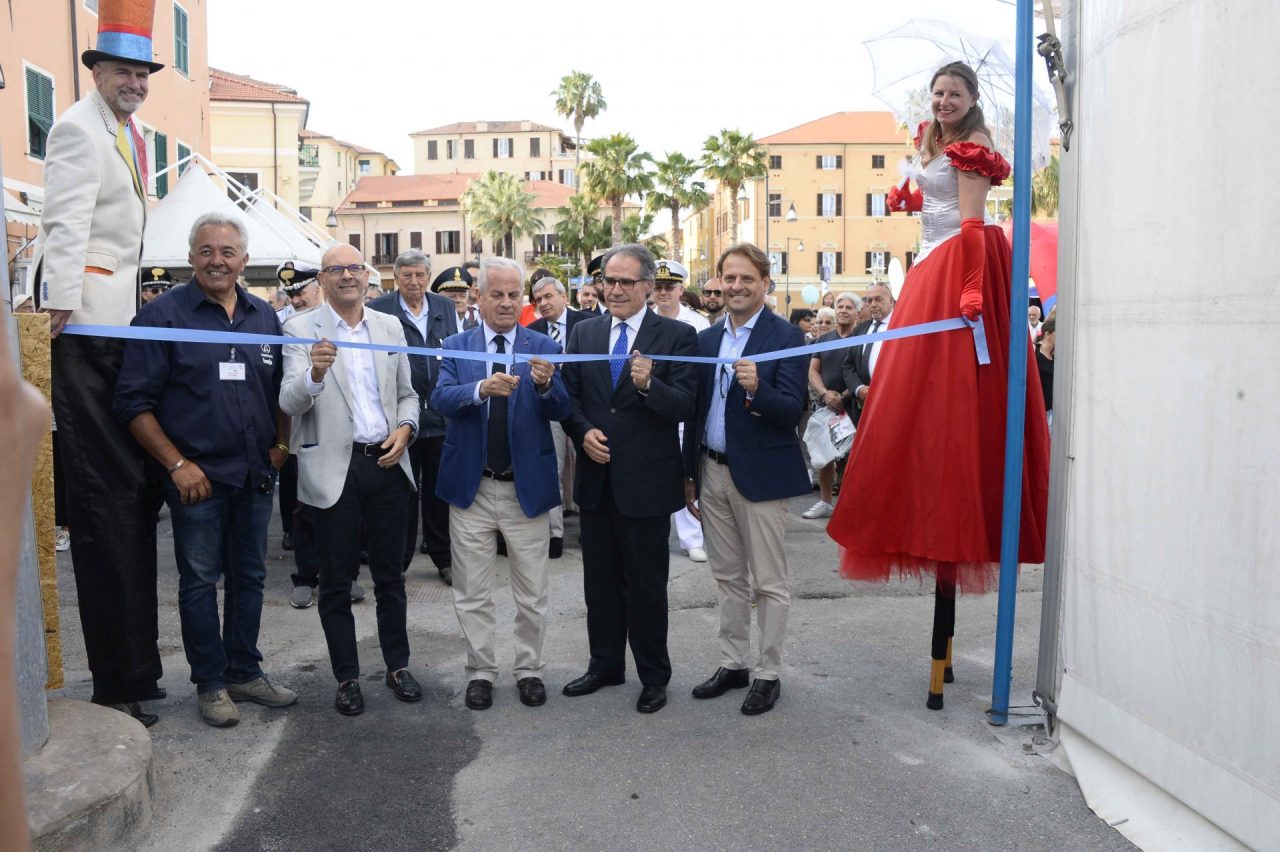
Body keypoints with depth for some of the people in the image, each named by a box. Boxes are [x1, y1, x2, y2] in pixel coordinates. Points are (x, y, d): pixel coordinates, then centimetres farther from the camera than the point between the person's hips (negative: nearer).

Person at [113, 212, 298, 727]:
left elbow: (281, 390, 17)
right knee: (199, 581, 6)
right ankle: (210, 683, 20)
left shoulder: (264, 316, 8)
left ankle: (244, 672, 27)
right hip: (197, 478, -4)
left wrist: (281, 445, 5)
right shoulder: (163, 315, -6)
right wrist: (177, 464, -13)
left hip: (255, 475, 5)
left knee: (249, 577, 13)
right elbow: (134, 402, -8)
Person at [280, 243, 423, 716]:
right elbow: (290, 404, -13)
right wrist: (315, 373, -33)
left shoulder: (390, 326, 8)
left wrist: (405, 427, -5)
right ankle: (347, 677, 21)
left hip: (387, 464, 3)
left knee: (391, 574, 13)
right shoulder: (301, 330, -4)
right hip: (335, 469, -3)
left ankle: (398, 665, 27)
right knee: (336, 581, 8)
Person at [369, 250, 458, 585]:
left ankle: (444, 557, 26)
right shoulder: (378, 310, -5)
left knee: (440, 490, 12)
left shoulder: (446, 307, 9)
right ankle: (398, 560, 22)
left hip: (442, 415, 3)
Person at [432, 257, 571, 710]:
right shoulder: (456, 346, 2)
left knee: (532, 593, 11)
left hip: (527, 486, 0)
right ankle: (480, 672, 26)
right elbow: (440, 398, -13)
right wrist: (481, 389, -32)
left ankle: (530, 670, 27)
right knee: (473, 594, 10)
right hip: (471, 486, 1)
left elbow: (562, 411, -7)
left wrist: (546, 384, -29)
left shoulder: (543, 346, 1)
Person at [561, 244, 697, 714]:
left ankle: (654, 675, 24)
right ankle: (605, 665, 34)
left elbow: (685, 406, -13)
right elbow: (569, 395, 8)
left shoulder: (676, 335, -6)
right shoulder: (583, 332, 8)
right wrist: (583, 431, -10)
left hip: (646, 479, -4)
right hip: (596, 477, 5)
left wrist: (648, 385, -31)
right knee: (600, 580, 17)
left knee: (646, 583, 7)